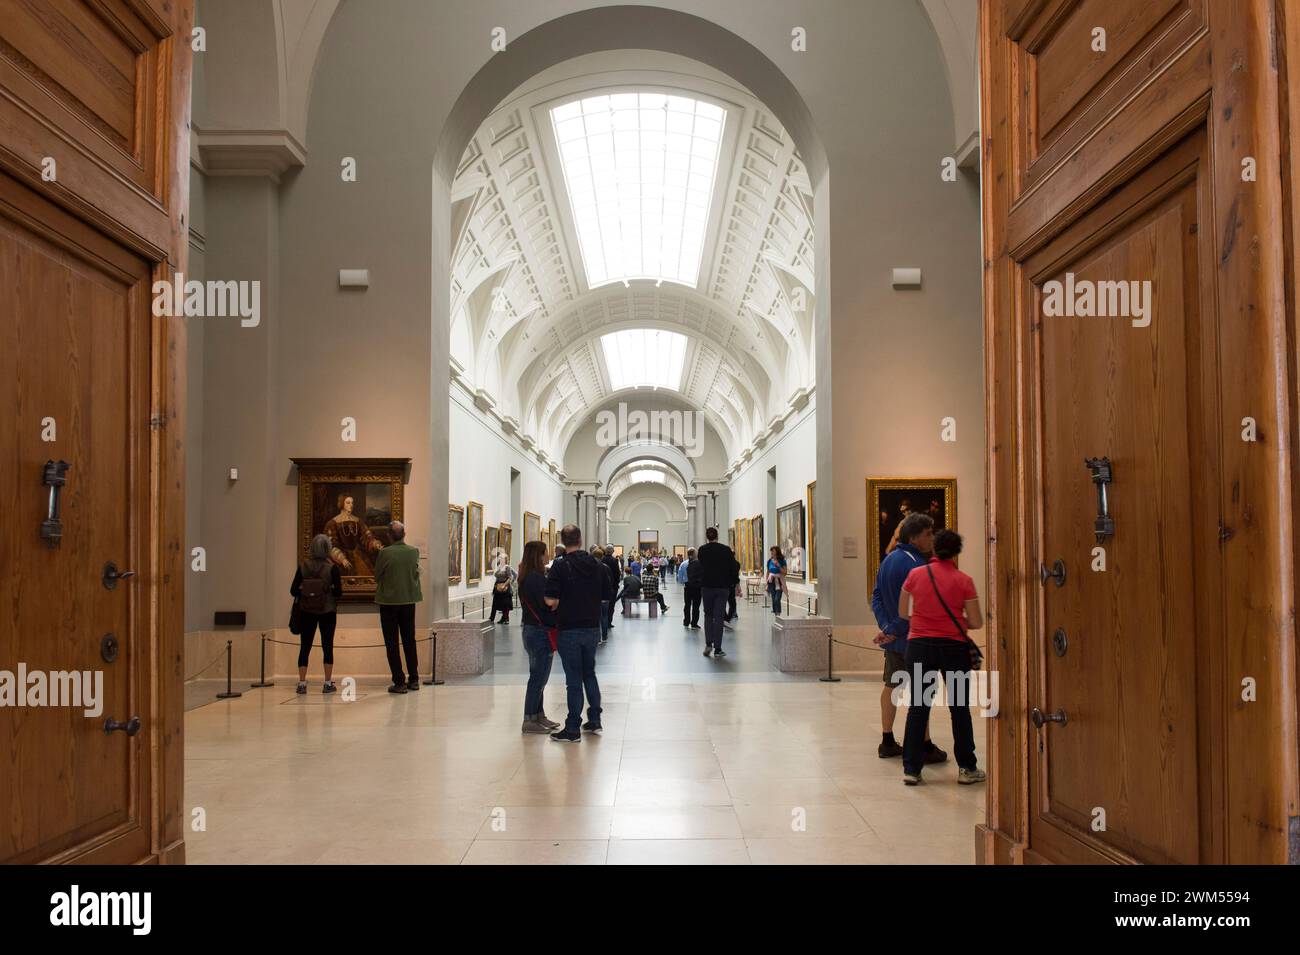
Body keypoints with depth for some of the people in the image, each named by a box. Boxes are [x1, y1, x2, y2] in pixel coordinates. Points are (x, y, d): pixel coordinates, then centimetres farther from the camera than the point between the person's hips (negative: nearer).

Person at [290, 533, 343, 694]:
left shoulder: (303, 566, -3)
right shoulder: (332, 567, -10)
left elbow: (293, 590, -3)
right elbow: (338, 593, -12)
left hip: (306, 611, 2)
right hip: (328, 611, -2)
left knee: (305, 646, 8)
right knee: (327, 646, 7)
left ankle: (301, 683, 7)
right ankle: (328, 683, 10)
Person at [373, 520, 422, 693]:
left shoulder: (384, 553, -16)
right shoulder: (414, 552, -6)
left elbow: (377, 576, -4)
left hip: (388, 601, -4)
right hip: (409, 600, 4)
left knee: (392, 643, 4)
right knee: (409, 641, 15)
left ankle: (399, 682, 3)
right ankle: (413, 679, 20)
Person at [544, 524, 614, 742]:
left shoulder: (560, 566, -14)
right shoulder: (596, 565, 2)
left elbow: (550, 600, -21)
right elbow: (609, 594, 7)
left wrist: (558, 604, -1)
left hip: (569, 629, -5)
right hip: (592, 627, 5)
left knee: (574, 678, 0)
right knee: (589, 673, 20)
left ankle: (573, 729, 7)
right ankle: (594, 719, 25)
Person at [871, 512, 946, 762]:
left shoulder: (888, 560, 9)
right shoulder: (916, 564, -19)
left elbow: (876, 597, 9)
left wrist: (886, 626, -1)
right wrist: (894, 631, -13)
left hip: (892, 636, 9)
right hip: (913, 638, -9)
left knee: (891, 686, 14)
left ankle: (887, 742, 21)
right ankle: (925, 746, 4)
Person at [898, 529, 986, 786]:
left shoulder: (915, 574, -3)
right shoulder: (963, 581, -7)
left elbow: (902, 613, 7)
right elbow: (976, 622, -4)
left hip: (919, 646, 1)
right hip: (953, 648, -1)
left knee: (918, 708, 8)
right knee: (959, 708, 11)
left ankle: (911, 769, 8)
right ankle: (966, 768, 19)